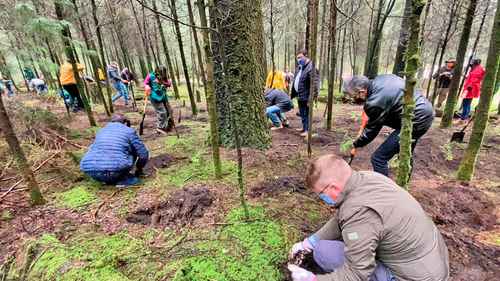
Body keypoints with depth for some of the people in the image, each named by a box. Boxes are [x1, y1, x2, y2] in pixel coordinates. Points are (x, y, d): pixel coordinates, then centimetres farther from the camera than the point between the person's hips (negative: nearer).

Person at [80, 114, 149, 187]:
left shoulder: (101, 131, 25)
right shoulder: (129, 131, 10)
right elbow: (143, 154, 11)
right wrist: (138, 169, 31)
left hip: (90, 172, 5)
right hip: (115, 172, -5)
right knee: (133, 149, 17)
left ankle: (108, 179, 18)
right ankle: (123, 180, 6)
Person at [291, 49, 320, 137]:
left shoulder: (311, 68, -18)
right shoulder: (299, 67, 13)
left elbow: (314, 84, -23)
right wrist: (294, 94, 17)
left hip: (306, 96, -9)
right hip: (300, 96, 9)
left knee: (306, 113, 0)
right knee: (302, 113, 19)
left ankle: (307, 129, 11)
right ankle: (304, 127, 34)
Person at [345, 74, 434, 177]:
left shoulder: (375, 102, -24)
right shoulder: (380, 78, 1)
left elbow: (371, 130, -12)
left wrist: (356, 145, 4)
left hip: (415, 121, -11)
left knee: (378, 158, -8)